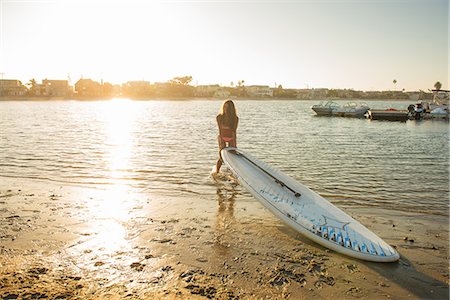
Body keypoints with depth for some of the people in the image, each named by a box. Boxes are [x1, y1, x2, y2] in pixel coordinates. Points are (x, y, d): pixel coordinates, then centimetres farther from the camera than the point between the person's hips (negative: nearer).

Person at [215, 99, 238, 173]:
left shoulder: (235, 118, -19)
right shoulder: (219, 117, -18)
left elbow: (234, 132, -20)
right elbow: (220, 131, -20)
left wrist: (234, 144, -24)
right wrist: (221, 142, -27)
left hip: (231, 138, 1)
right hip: (222, 137, -1)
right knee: (221, 157, -9)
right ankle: (216, 172, 4)